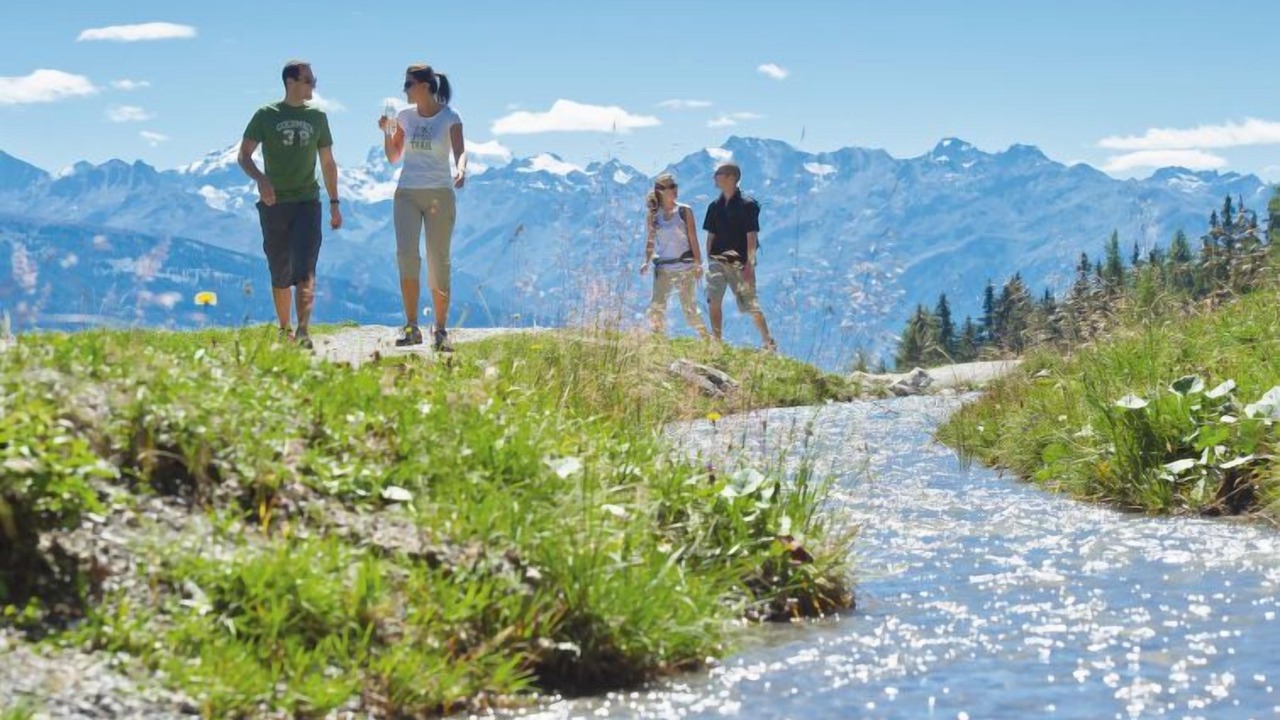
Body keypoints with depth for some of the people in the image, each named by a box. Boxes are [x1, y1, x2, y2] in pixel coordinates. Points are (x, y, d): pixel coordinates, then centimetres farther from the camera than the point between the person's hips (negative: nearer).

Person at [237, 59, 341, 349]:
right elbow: (243, 156, 0)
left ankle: (303, 330, -27)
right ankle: (284, 330, 20)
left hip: (307, 202, 0)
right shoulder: (266, 116, 2)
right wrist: (260, 179, -20)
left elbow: (328, 163, 16)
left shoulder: (317, 117, 10)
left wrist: (334, 204, 12)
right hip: (274, 204, 0)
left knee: (304, 270, -16)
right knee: (280, 274, 7)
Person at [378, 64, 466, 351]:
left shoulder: (449, 117, -2)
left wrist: (461, 169, -36)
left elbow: (460, 150, -15)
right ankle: (412, 327, -12)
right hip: (407, 193, 3)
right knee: (406, 255, -14)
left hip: (439, 194, -3)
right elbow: (393, 157, 14)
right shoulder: (405, 117, 9)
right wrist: (387, 133, -3)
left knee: (438, 263, 0)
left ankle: (440, 331, 10)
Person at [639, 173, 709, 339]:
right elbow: (651, 241, 11)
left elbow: (693, 239, 0)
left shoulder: (684, 211, 0)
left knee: (689, 307, -3)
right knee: (656, 307, -3)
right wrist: (647, 262, -2)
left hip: (685, 267, -2)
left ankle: (705, 338, 7)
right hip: (663, 268, 2)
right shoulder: (653, 215, 5)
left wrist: (698, 263, -6)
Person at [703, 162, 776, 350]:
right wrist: (709, 261, 7)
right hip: (718, 261, 5)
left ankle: (768, 341, 16)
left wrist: (749, 264, -14)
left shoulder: (747, 205, -8)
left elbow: (752, 237, -10)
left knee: (751, 304, 1)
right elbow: (710, 236, 13)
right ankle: (716, 341, -3)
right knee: (713, 301, -10)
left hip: (740, 262, -5)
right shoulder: (715, 206, 9)